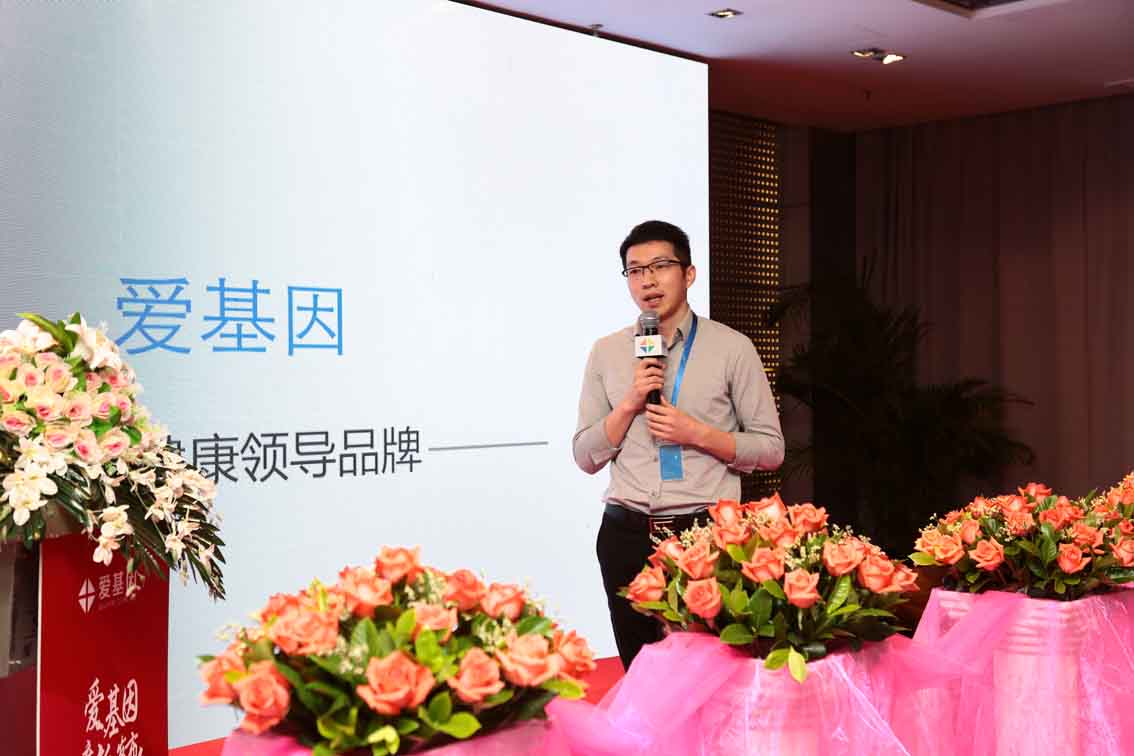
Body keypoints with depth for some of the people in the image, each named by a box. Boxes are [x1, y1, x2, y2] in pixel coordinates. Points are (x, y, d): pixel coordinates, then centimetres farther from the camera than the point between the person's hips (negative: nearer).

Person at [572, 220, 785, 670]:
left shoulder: (731, 348, 1)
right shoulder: (606, 354, 9)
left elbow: (771, 449, 2)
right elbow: (586, 457, 8)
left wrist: (697, 433, -12)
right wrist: (630, 402, -7)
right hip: (627, 534, 3)